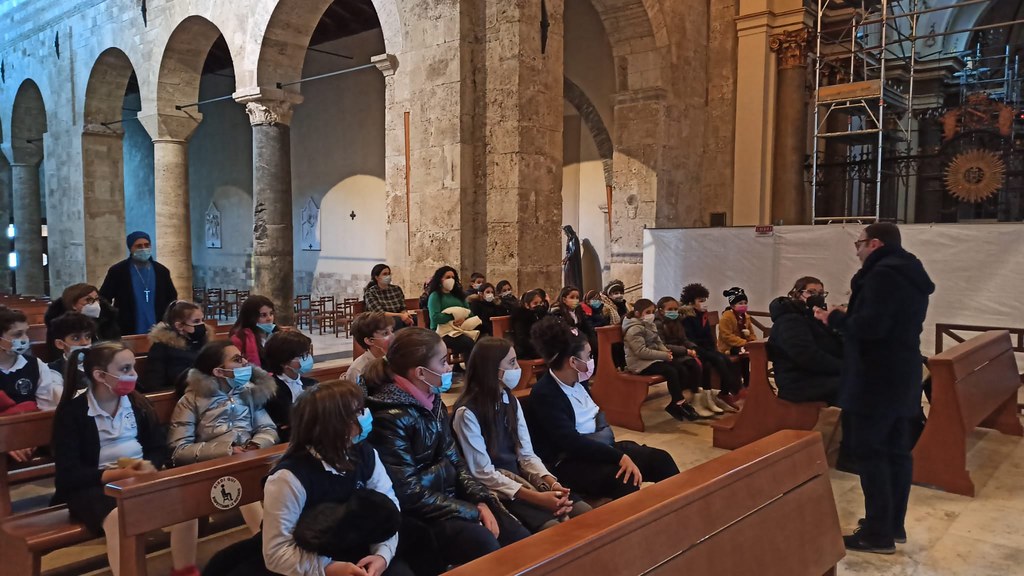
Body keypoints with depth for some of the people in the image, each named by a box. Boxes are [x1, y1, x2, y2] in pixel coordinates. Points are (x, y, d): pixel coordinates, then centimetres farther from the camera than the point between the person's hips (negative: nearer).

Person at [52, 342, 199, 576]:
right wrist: (118, 474, -23)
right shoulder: (71, 411, -7)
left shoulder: (138, 402, 8)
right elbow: (68, 474, -11)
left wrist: (148, 465, -14)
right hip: (93, 484, -4)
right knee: (120, 517, -38)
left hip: (140, 477, 4)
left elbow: (159, 448, 10)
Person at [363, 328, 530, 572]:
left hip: (449, 496, 8)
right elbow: (409, 494, -21)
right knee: (482, 543, -29)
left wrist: (482, 501, -6)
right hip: (416, 515, -8)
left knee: (522, 541, -7)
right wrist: (472, 513, -17)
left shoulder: (432, 402, 6)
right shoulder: (391, 417, -20)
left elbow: (453, 460, 10)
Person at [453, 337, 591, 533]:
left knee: (585, 513, -12)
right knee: (555, 528, -26)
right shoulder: (467, 413, -15)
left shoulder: (511, 401, 8)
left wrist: (552, 483, -15)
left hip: (520, 477, 7)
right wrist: (536, 497, -24)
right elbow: (483, 473, -17)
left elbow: (527, 455, 5)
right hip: (494, 490, -7)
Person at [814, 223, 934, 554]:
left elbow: (869, 327, -25)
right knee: (897, 451, 13)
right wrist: (849, 316, 12)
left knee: (870, 452, -4)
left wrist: (835, 318, -9)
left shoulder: (883, 274, -17)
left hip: (877, 379, -10)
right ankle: (894, 525, 22)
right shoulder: (911, 275, 16)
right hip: (901, 376, 10)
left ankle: (878, 533, 1)